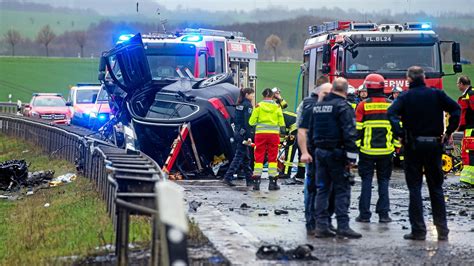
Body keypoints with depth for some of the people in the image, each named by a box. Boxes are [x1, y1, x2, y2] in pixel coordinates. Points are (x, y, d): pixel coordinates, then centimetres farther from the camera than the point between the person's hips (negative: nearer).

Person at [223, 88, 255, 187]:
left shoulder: (239, 105, 13)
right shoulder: (248, 105, -12)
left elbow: (235, 120, 16)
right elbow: (248, 122, -18)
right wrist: (249, 137, -20)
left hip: (238, 133, 9)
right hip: (244, 133, -9)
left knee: (246, 157, 12)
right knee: (239, 156, -6)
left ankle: (249, 179, 15)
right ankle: (228, 177, -11)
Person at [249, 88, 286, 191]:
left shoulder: (258, 106, -1)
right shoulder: (277, 107, 2)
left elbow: (251, 122, 2)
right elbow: (281, 123, 5)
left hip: (260, 133, 0)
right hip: (274, 133, 0)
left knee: (259, 158, 3)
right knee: (272, 158, 6)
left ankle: (256, 182, -1)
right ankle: (272, 182, 5)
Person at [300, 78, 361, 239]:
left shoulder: (318, 106, 12)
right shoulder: (343, 107, -12)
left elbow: (311, 130, 17)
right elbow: (349, 134, -18)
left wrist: (310, 151, 22)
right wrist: (351, 157, -17)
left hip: (320, 152, 7)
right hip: (336, 153, -7)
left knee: (322, 189, 10)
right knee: (342, 189, -2)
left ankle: (321, 226, 8)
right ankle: (343, 226, -7)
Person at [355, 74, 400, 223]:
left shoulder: (363, 106, -4)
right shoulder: (391, 105, 4)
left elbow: (357, 128, -4)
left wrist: (355, 146, 3)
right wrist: (396, 146, 13)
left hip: (367, 150, -2)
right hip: (386, 150, 2)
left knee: (366, 181, 3)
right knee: (384, 181, 8)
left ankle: (364, 214, 2)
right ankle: (383, 214, 5)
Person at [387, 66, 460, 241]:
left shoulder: (405, 97, -3)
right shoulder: (436, 94, 2)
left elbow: (391, 113, -20)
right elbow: (456, 109, -7)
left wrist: (399, 134, -14)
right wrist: (449, 132, -3)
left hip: (413, 146, -2)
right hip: (434, 145, 2)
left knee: (415, 188, 3)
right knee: (436, 188, 11)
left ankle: (418, 230, -2)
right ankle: (442, 230, 10)